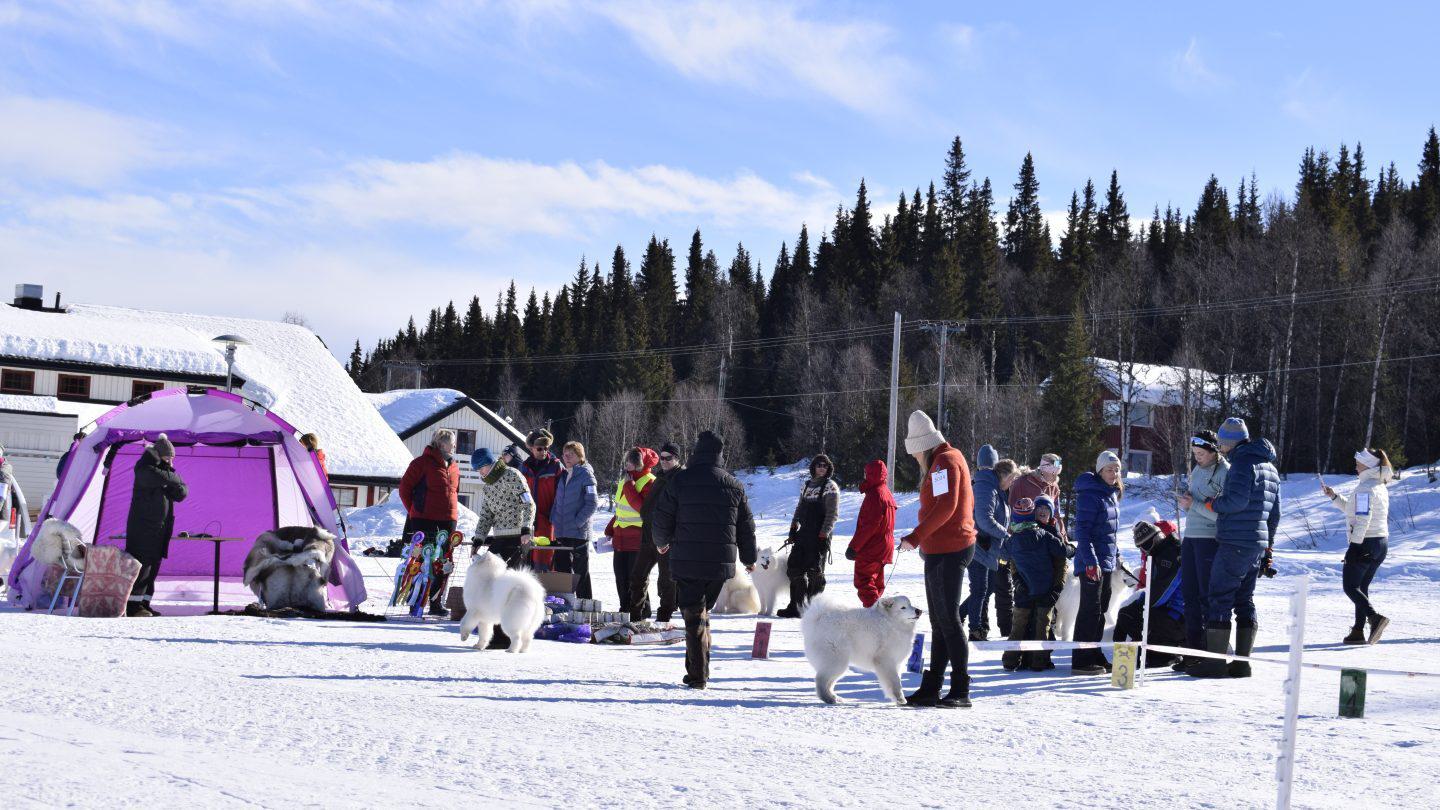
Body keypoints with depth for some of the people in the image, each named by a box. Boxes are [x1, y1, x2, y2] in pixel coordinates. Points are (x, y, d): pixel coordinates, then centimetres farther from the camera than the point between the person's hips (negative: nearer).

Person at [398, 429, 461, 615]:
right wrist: (415, 511, 0)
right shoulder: (422, 462, -4)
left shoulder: (454, 467, 16)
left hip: (448, 522, 6)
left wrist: (453, 512, 15)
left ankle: (437, 603, 13)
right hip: (424, 521, -6)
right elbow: (405, 487, -2)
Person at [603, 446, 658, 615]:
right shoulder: (625, 480, 16)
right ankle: (625, 609, 22)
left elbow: (642, 507, -24)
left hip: (638, 539, -8)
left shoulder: (649, 482, -10)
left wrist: (629, 486, -20)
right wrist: (609, 531, 20)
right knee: (621, 577, 11)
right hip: (620, 537, 8)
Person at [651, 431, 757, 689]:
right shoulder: (734, 486, 5)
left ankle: (698, 675, -4)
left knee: (693, 616, 1)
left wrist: (661, 542, 21)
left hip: (687, 562, -3)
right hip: (721, 563, 3)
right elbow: (746, 526, 12)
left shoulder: (680, 480, -6)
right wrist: (749, 558, 26)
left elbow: (662, 519, 0)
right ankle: (698, 671, 19)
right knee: (703, 612, 18)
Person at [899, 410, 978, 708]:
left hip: (946, 552, -11)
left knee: (948, 620, -9)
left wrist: (916, 536, -22)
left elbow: (945, 507, -22)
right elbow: (966, 503, 24)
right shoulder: (951, 458, 19)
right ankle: (931, 688, 16)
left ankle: (961, 690, -8)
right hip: (942, 550, 11)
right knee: (940, 622, 12)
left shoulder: (944, 462, -12)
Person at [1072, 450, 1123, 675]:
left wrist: (1116, 554, 23)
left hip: (1106, 561, 9)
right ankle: (1080, 661, -5)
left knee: (1100, 609, 14)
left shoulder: (1110, 493, 14)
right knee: (1090, 609, -8)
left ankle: (1094, 655, 23)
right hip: (1092, 562, -9)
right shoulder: (1090, 494, -15)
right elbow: (1083, 530, -19)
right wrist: (1090, 561, -24)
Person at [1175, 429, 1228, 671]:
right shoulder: (1197, 469, 14)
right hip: (1190, 537, 8)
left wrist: (1194, 505, -18)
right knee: (1190, 595, 9)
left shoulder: (1225, 473, -11)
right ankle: (1193, 650, 15)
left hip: (1210, 540, -8)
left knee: (1208, 596, -6)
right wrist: (1185, 500, -2)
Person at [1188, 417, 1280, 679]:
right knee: (1244, 600, 11)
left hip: (1235, 544, -9)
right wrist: (1267, 548, 25)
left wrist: (1212, 503, -5)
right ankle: (1241, 661, 11)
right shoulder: (1270, 467, 19)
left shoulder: (1243, 462, -11)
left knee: (1219, 598, -6)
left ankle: (1215, 661, -7)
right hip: (1258, 544, 9)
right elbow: (1275, 513, 22)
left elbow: (1237, 500, -23)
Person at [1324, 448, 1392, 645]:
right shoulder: (1380, 487, 16)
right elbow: (1354, 508, 24)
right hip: (1381, 543, 9)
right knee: (1362, 587, 12)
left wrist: (1355, 542, -22)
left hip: (1364, 542, -9)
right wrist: (1334, 496, 21)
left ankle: (1374, 617, -22)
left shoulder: (1365, 488, -14)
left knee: (1350, 587, -4)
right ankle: (1358, 631, 7)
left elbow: (1363, 518, -22)